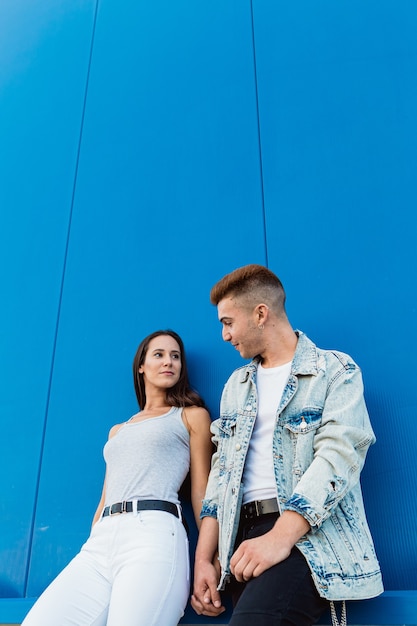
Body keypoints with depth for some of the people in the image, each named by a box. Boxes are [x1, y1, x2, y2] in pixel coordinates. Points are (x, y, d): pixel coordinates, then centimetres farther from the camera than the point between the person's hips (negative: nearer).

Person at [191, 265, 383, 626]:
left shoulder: (337, 371, 1)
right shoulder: (235, 385, 19)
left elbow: (339, 454, -12)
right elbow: (222, 470, 15)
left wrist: (280, 537, -24)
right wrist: (203, 558, 5)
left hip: (310, 532, -5)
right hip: (246, 532, 5)